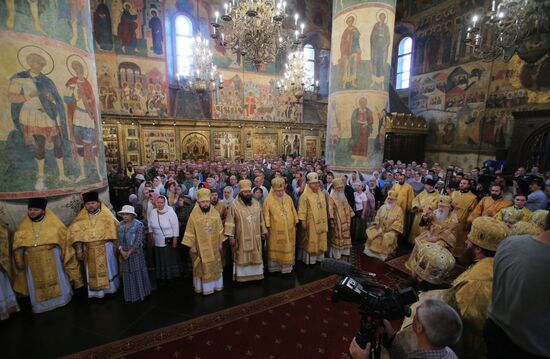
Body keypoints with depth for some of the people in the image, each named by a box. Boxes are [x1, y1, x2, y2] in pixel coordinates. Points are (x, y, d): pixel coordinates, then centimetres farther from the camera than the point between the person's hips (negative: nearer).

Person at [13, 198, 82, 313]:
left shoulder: (53, 223, -5)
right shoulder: (24, 226, 2)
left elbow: (63, 238, -2)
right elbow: (18, 243, 6)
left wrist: (63, 254, -4)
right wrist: (19, 260, -1)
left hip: (51, 257, -2)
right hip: (33, 260, 2)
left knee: (56, 279, 10)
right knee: (37, 283, 12)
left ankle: (60, 298, 28)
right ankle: (40, 304, 27)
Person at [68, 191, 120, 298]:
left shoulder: (106, 215, -3)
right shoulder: (81, 217, 0)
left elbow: (114, 229, -1)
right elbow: (75, 233, -2)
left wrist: (115, 245, -4)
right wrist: (79, 250, -9)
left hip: (105, 247, -1)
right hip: (89, 249, 1)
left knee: (107, 268, 10)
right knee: (93, 270, 10)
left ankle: (110, 287, 27)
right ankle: (97, 291, 23)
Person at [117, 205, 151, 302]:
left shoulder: (138, 225, -10)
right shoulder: (120, 225, 5)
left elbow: (138, 241, -14)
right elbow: (119, 239, 4)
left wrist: (129, 252, -14)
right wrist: (122, 251, -10)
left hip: (136, 252, -4)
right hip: (124, 253, 4)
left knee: (138, 273, 4)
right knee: (127, 274, 10)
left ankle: (140, 293, 19)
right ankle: (130, 295, 24)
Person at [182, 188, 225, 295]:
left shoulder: (215, 213, -3)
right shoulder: (194, 215, -12)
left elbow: (220, 229, 3)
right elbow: (190, 232, -8)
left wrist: (220, 243, 4)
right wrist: (192, 246, -8)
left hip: (213, 246, 3)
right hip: (200, 246, -3)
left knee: (215, 266, 15)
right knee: (202, 267, 8)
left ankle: (216, 284, 32)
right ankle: (203, 287, 24)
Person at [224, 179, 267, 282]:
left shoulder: (256, 203, 3)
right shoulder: (235, 205, -11)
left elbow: (261, 220, 9)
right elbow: (230, 222, -11)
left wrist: (263, 232, 11)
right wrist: (231, 236, -15)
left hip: (255, 237, 4)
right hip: (242, 238, -4)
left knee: (256, 257, 15)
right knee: (242, 258, 7)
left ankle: (256, 275, 31)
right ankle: (241, 277, 23)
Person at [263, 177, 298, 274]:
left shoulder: (288, 198, 3)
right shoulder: (269, 200, -9)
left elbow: (293, 211, 9)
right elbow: (266, 214, -8)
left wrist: (295, 223, 10)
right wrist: (268, 227, -10)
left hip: (289, 229, 4)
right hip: (275, 230, -3)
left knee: (288, 247, 12)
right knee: (275, 248, 9)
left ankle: (287, 267, 25)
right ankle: (275, 267, 23)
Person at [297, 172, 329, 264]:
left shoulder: (322, 194, 10)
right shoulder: (305, 196, -12)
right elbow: (302, 210, -14)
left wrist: (325, 221, 16)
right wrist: (303, 222, -18)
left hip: (321, 223, 7)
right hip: (310, 223, -6)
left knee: (321, 241, 14)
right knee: (311, 242, 2)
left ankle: (319, 257, 29)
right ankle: (309, 259, 14)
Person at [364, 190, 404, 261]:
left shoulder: (399, 210, -6)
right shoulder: (382, 207, 10)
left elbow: (398, 222, -11)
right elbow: (377, 217, 13)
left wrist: (390, 229, -18)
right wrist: (377, 224, -4)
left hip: (391, 230, -5)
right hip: (380, 228, 5)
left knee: (387, 237, -31)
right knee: (370, 232, -15)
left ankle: (384, 253, -14)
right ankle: (371, 250, -4)